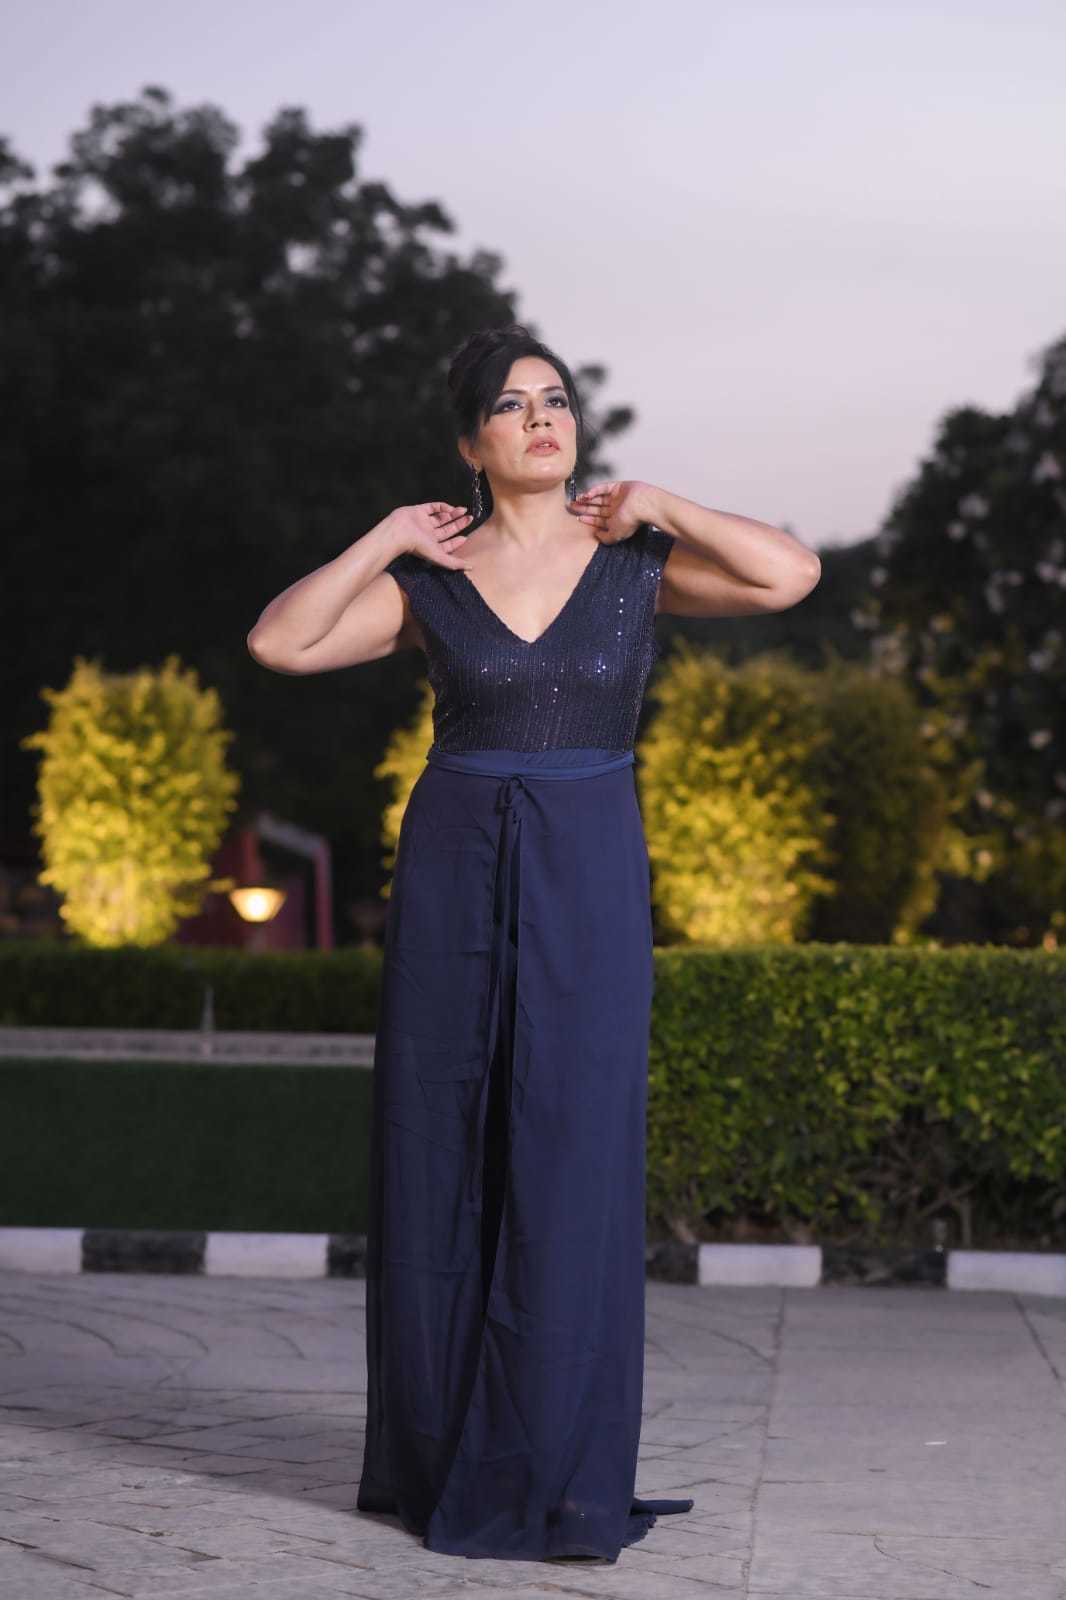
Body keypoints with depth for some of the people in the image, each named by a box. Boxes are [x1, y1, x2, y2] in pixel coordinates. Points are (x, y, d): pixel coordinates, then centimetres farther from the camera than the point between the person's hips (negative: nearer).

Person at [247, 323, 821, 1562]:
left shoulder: (636, 560, 4)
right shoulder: (429, 579, 6)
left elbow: (792, 575, -10)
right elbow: (278, 643, -5)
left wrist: (658, 507, -5)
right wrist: (389, 540, -5)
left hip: (589, 880, -1)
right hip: (452, 870, 1)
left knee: (572, 1165, -6)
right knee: (440, 1163, 3)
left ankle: (559, 1475, -1)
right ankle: (436, 1455, 15)